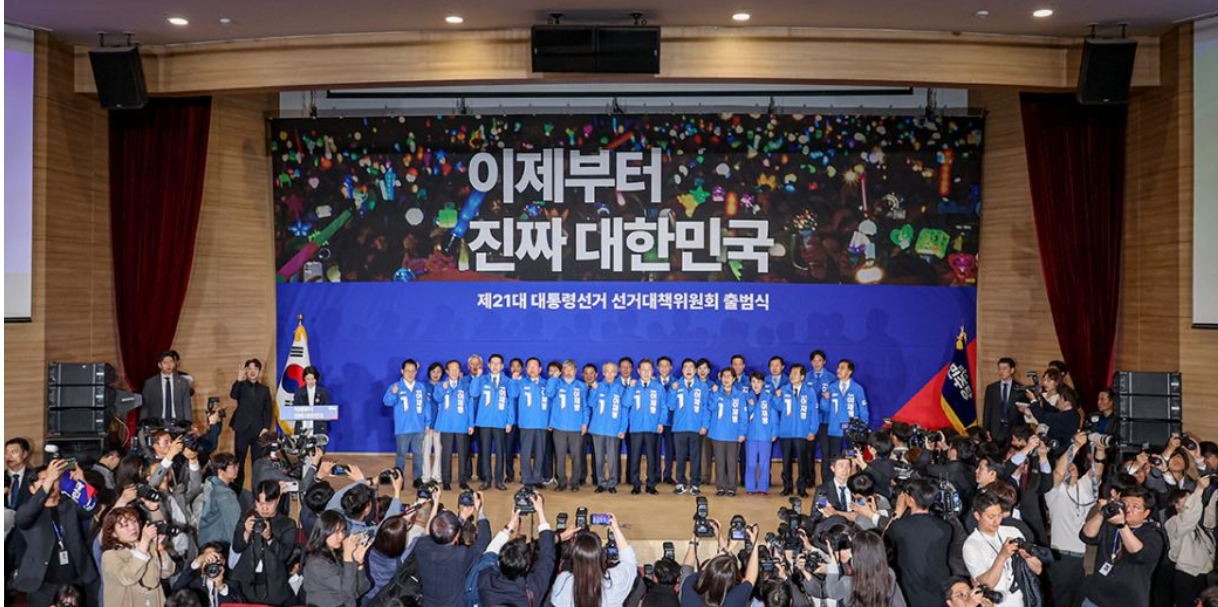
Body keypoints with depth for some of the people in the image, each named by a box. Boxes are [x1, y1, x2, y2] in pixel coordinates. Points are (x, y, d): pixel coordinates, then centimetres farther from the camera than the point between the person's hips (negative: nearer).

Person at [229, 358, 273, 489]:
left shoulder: (264, 389, 11)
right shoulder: (241, 386, 5)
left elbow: (269, 410, 9)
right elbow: (233, 395, -18)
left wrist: (266, 427, -4)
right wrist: (239, 380, -31)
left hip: (258, 430, 1)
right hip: (242, 429, -1)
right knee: (239, 462, 1)